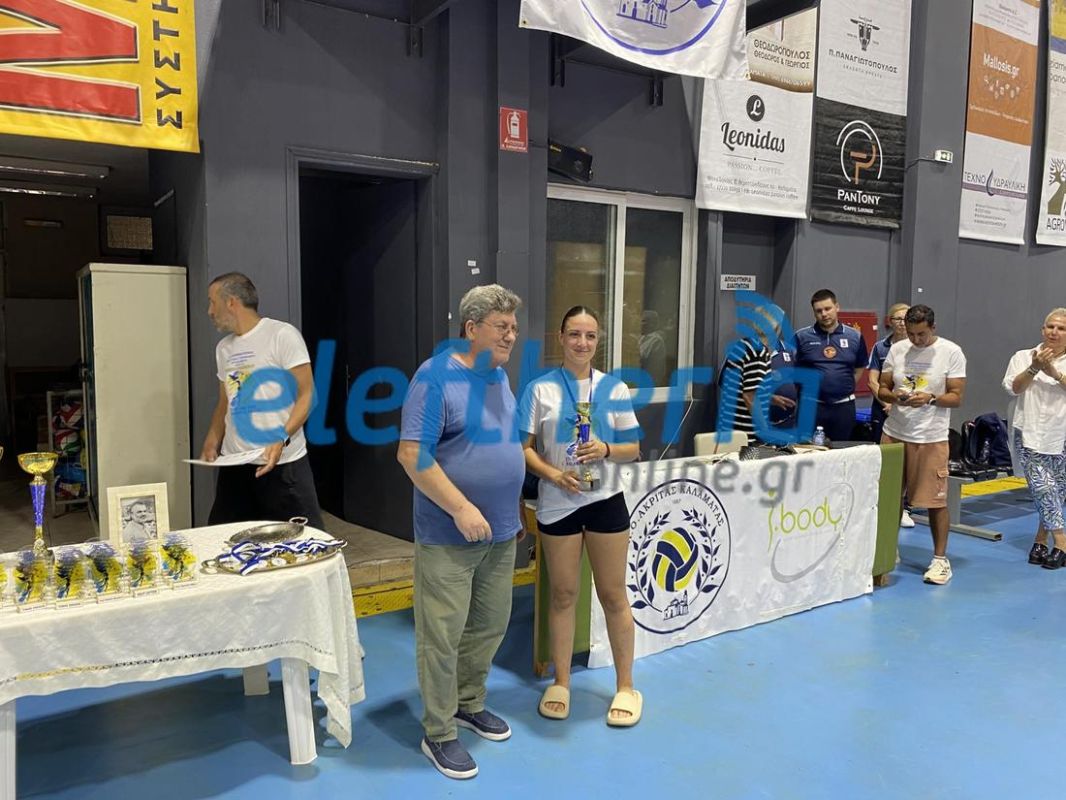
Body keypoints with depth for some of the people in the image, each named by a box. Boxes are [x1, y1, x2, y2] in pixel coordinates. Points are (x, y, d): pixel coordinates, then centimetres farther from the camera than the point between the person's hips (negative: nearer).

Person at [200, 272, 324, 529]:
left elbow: (305, 395, -10)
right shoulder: (223, 348, 14)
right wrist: (211, 445, 5)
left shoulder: (282, 335, -6)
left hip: (282, 462, -6)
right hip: (233, 463, 6)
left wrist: (281, 439, -22)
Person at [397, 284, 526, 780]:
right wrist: (461, 508, -22)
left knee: (489, 626, 17)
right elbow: (412, 454, -20)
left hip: (501, 531, 8)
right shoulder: (436, 376, -15)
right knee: (442, 634, 2)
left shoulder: (501, 378, 9)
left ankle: (469, 704, 37)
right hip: (448, 535, -7)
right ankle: (439, 734, 18)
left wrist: (513, 507, 16)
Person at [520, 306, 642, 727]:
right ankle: (560, 683, 28)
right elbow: (524, 448, -3)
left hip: (605, 501, 1)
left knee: (613, 595, 9)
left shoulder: (614, 388, 1)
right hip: (557, 503, -1)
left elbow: (633, 447, 6)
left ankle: (626, 686, 25)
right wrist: (553, 474, -18)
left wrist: (607, 449, -14)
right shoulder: (540, 389, -3)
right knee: (563, 594, 11)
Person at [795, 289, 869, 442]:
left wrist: (846, 388, 6)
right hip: (812, 406, -2)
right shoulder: (801, 337, -2)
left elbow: (859, 368, 14)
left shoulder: (855, 337, 5)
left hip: (844, 406, 2)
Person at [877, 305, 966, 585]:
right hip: (894, 433, 3)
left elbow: (957, 397, -5)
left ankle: (940, 559, 13)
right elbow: (882, 389, 8)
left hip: (931, 438, -3)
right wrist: (895, 397, -14)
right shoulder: (896, 349, 5)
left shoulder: (951, 352, -4)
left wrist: (930, 399, -23)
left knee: (936, 500, 0)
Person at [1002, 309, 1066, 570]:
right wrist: (1034, 368, -16)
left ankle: (1041, 541, 21)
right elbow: (1013, 388, -4)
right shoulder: (1023, 356, 6)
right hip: (1030, 435, -1)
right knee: (1042, 487, -9)